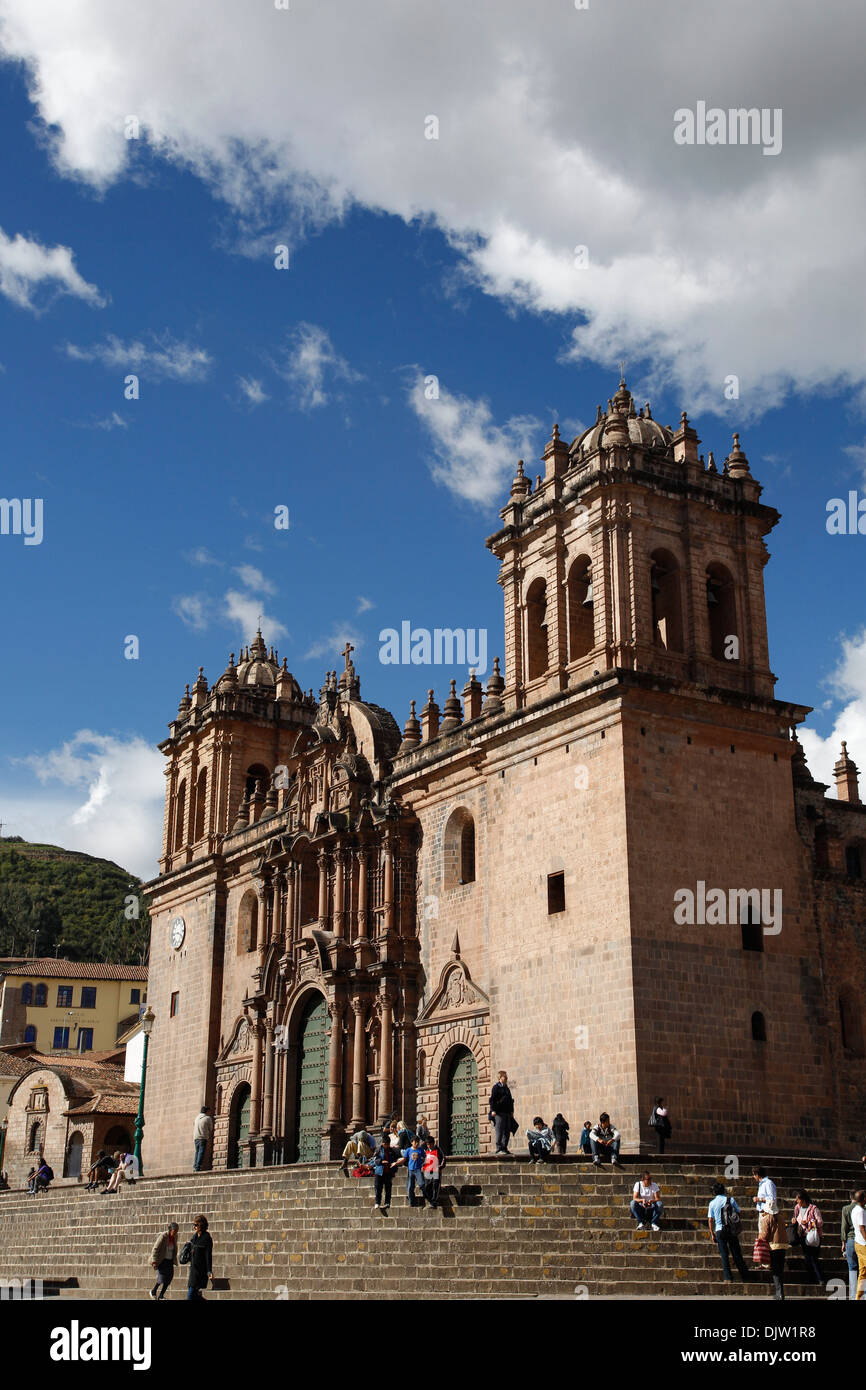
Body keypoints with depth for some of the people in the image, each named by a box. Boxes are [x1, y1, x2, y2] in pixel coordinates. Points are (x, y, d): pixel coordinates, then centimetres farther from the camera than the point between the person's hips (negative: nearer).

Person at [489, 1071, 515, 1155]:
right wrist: (493, 1110, -17)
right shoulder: (496, 1087, -3)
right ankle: (499, 1148, -8)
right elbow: (492, 1099, -9)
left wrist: (511, 1111, 19)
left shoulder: (506, 1088, 20)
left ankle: (505, 1148, 12)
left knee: (507, 1131, 7)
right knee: (500, 1131, -9)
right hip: (499, 1113, -8)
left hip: (507, 1113, 8)